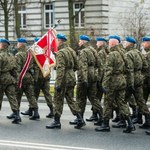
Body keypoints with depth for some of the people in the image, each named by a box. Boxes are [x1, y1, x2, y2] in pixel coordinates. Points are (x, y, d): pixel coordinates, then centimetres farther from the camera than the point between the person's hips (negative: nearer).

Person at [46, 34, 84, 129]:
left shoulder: (60, 53, -16)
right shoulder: (71, 51, 10)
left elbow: (60, 69, -22)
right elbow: (76, 66, 15)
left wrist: (58, 84, -22)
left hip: (64, 79, -8)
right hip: (72, 78, 8)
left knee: (58, 100, 3)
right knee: (71, 99, 14)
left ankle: (57, 122, 9)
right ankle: (80, 119, 7)